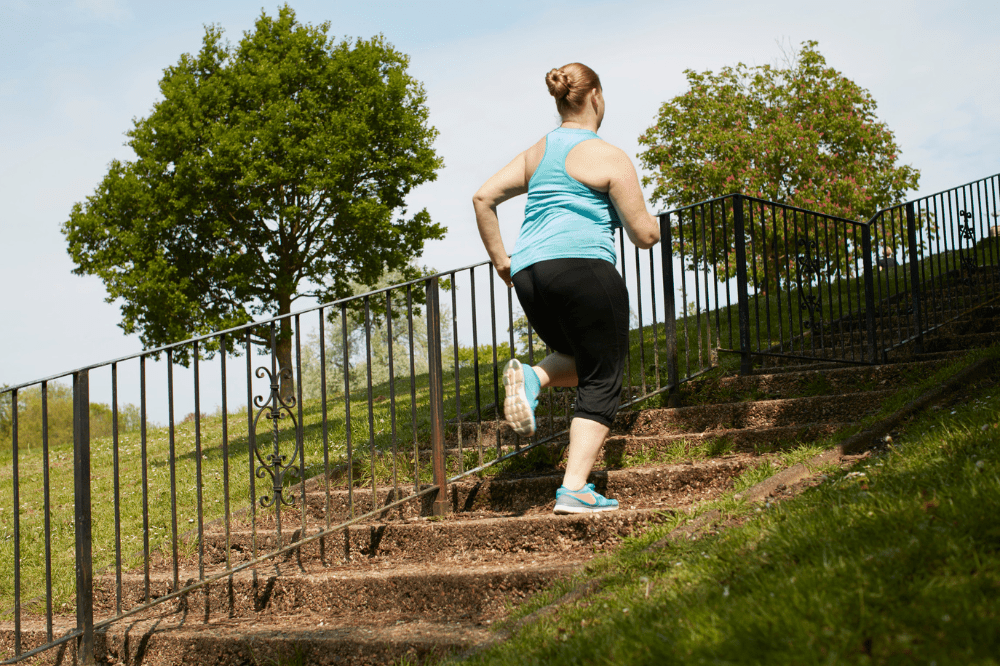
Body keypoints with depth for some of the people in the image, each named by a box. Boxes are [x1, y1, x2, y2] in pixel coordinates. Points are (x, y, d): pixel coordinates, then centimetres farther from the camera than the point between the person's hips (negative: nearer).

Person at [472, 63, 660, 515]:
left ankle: (531, 377, -6)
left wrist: (499, 259, 18)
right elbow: (645, 235, -1)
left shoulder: (535, 153, 19)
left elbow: (483, 197, 13)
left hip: (529, 275, 7)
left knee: (585, 361, 25)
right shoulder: (608, 157, 1)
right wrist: (646, 222, 23)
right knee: (602, 380, 1)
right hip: (583, 266, -7)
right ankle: (574, 490, -9)